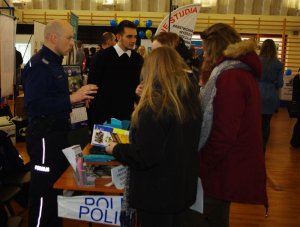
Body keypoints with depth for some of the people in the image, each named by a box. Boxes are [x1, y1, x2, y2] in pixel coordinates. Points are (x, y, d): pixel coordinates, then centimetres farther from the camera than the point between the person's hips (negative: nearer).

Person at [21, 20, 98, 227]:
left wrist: (77, 97, 5)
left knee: (58, 186, 20)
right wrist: (71, 98, -29)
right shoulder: (38, 65, -18)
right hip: (44, 136, -10)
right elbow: (34, 104, -28)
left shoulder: (54, 63, 14)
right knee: (44, 192, -2)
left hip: (58, 133, 10)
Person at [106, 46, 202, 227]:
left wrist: (116, 149, -6)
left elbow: (143, 156, -23)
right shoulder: (191, 99, -1)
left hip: (157, 193, -7)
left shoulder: (154, 106, -24)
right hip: (183, 187, 7)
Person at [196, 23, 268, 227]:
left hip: (225, 169, -10)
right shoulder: (242, 71, 10)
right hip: (233, 165, 10)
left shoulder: (230, 76, -22)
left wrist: (203, 166, -15)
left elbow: (223, 133, -25)